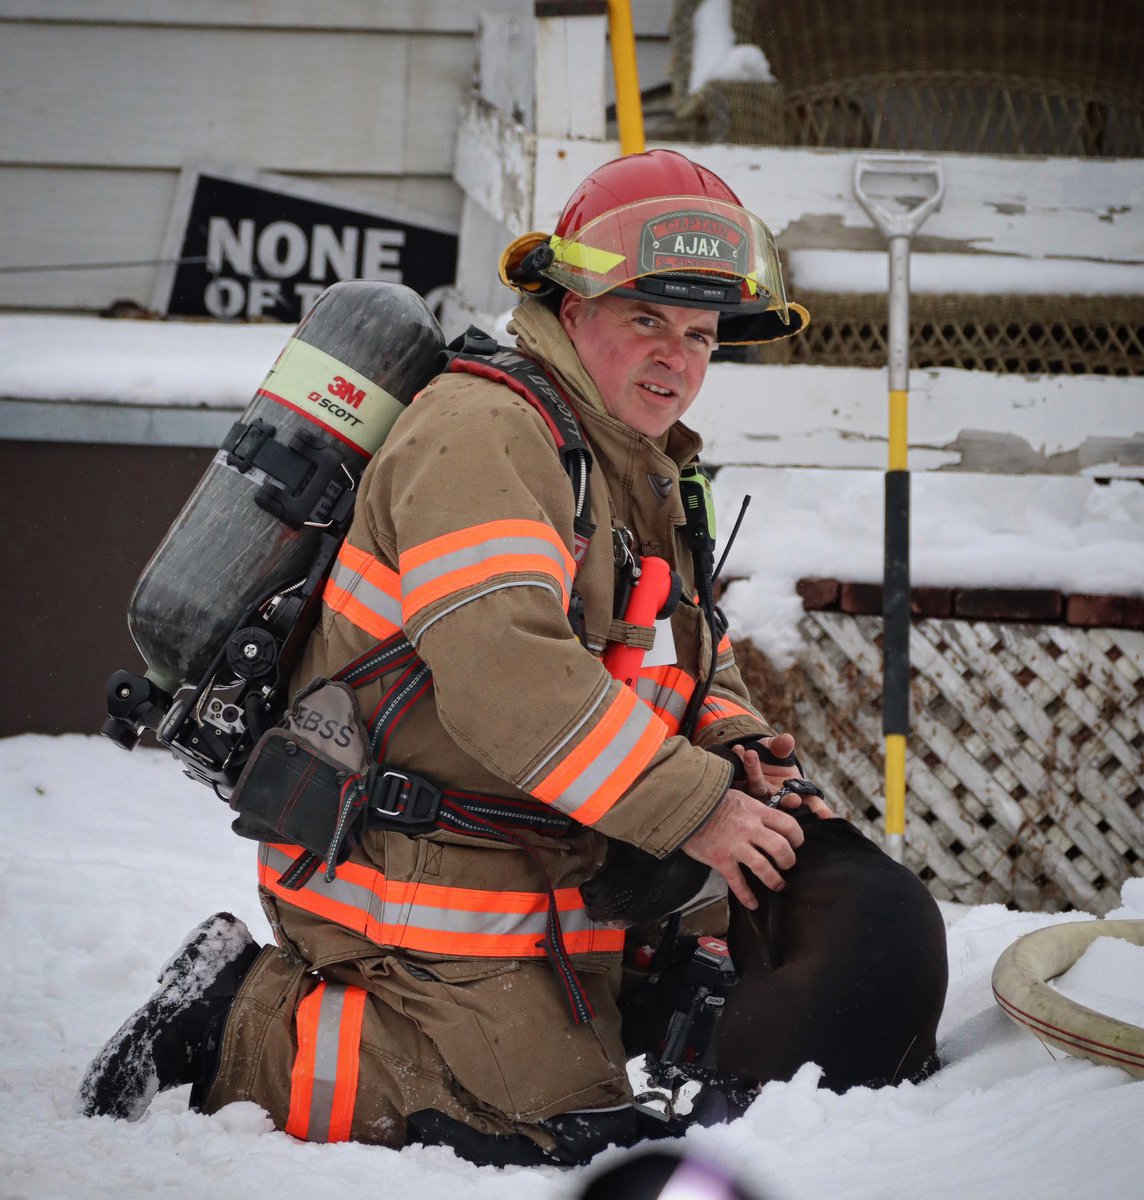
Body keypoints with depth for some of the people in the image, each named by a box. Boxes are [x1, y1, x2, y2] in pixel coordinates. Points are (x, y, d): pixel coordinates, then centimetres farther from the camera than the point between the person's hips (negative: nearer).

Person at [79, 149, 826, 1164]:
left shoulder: (643, 475, 16)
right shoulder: (481, 432, -18)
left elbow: (697, 658, 22)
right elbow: (503, 671, -30)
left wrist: (738, 749, -2)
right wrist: (690, 807, -27)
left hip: (540, 876, 10)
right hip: (416, 877, -10)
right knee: (561, 1128, -13)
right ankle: (247, 1033, -2)